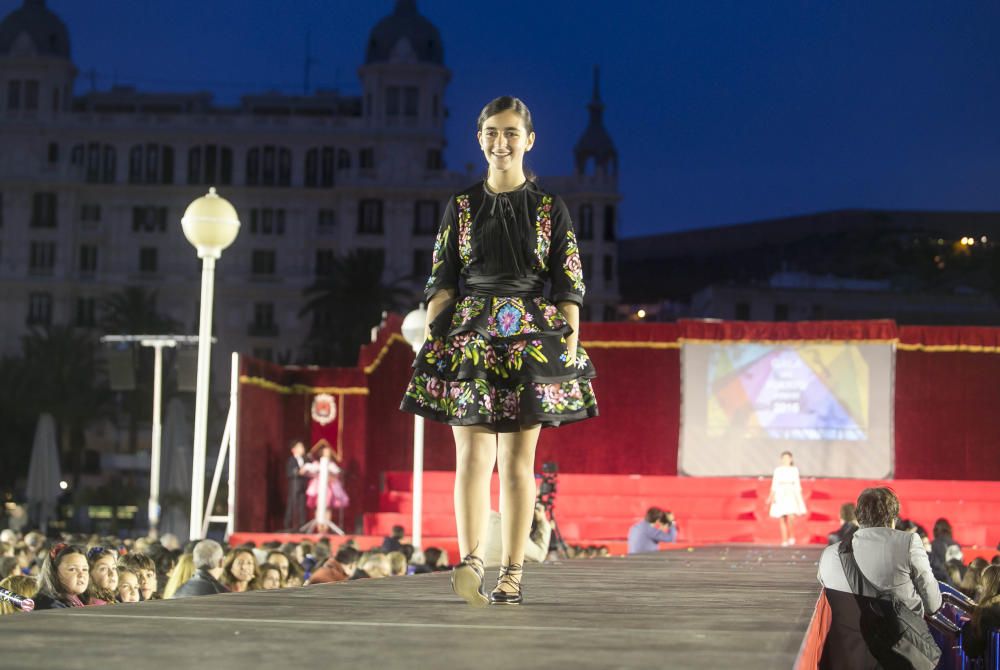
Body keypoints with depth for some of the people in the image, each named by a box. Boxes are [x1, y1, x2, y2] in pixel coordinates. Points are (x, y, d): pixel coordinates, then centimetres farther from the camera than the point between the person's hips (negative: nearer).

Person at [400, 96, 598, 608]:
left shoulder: (551, 210, 6)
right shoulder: (460, 207, 9)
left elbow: (568, 288, 4)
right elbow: (441, 283, 7)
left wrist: (570, 346, -4)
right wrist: (431, 339, -2)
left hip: (531, 337, 0)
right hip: (468, 335, 0)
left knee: (518, 459, 1)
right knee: (472, 454, -10)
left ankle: (511, 574, 5)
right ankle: (471, 562, -23)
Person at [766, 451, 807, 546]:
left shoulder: (794, 470, 7)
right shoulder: (778, 470, 7)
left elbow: (797, 485, 9)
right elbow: (774, 485, 5)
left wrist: (798, 498, 4)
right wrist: (771, 497, -6)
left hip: (791, 496, -1)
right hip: (780, 496, 1)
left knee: (790, 518, -18)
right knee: (782, 520, 0)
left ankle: (792, 537, 2)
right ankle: (784, 540, 7)